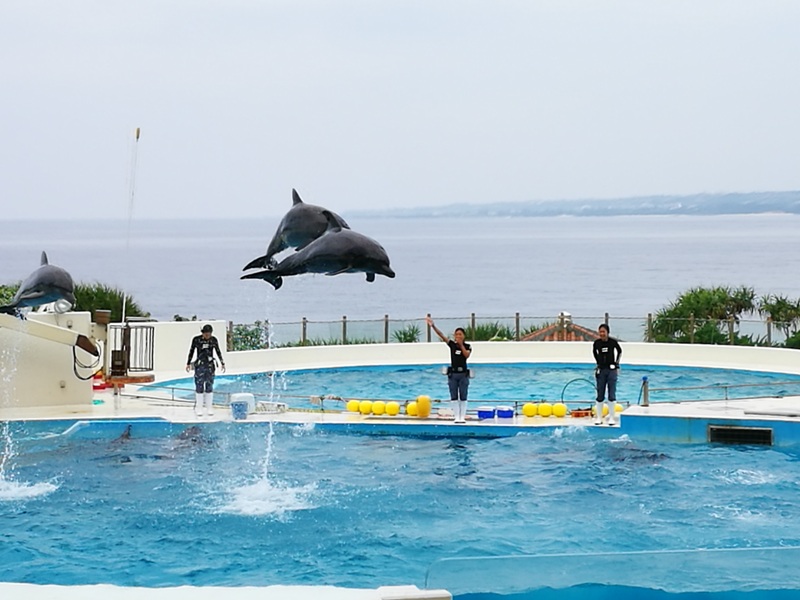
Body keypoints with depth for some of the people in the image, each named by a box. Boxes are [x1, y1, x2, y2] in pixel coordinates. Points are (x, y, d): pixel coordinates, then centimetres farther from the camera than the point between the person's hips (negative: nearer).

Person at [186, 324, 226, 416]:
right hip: (200, 365, -2)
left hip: (210, 365, 2)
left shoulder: (213, 340, 0)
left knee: (209, 386, 4)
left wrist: (222, 363, 10)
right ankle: (198, 408, 4)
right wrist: (188, 364, 6)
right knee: (199, 386, -3)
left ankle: (209, 408, 11)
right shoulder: (196, 339, -5)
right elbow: (191, 351, 4)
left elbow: (218, 352, 10)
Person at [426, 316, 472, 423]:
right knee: (454, 397, 2)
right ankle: (457, 417, 6)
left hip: (463, 374, -1)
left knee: (463, 397, 2)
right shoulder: (452, 344, 2)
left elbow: (466, 355, -18)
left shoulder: (467, 346, 0)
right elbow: (441, 335, -8)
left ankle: (462, 417, 5)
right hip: (453, 374, 1)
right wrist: (433, 326, -20)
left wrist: (461, 345, -17)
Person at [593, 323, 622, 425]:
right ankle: (599, 417, 10)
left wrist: (617, 363, 14)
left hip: (611, 370, -2)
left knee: (612, 395, -2)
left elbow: (619, 351, 12)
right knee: (600, 395, 5)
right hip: (601, 370, 2)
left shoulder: (613, 342, -7)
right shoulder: (596, 343, -3)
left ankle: (612, 417, 2)